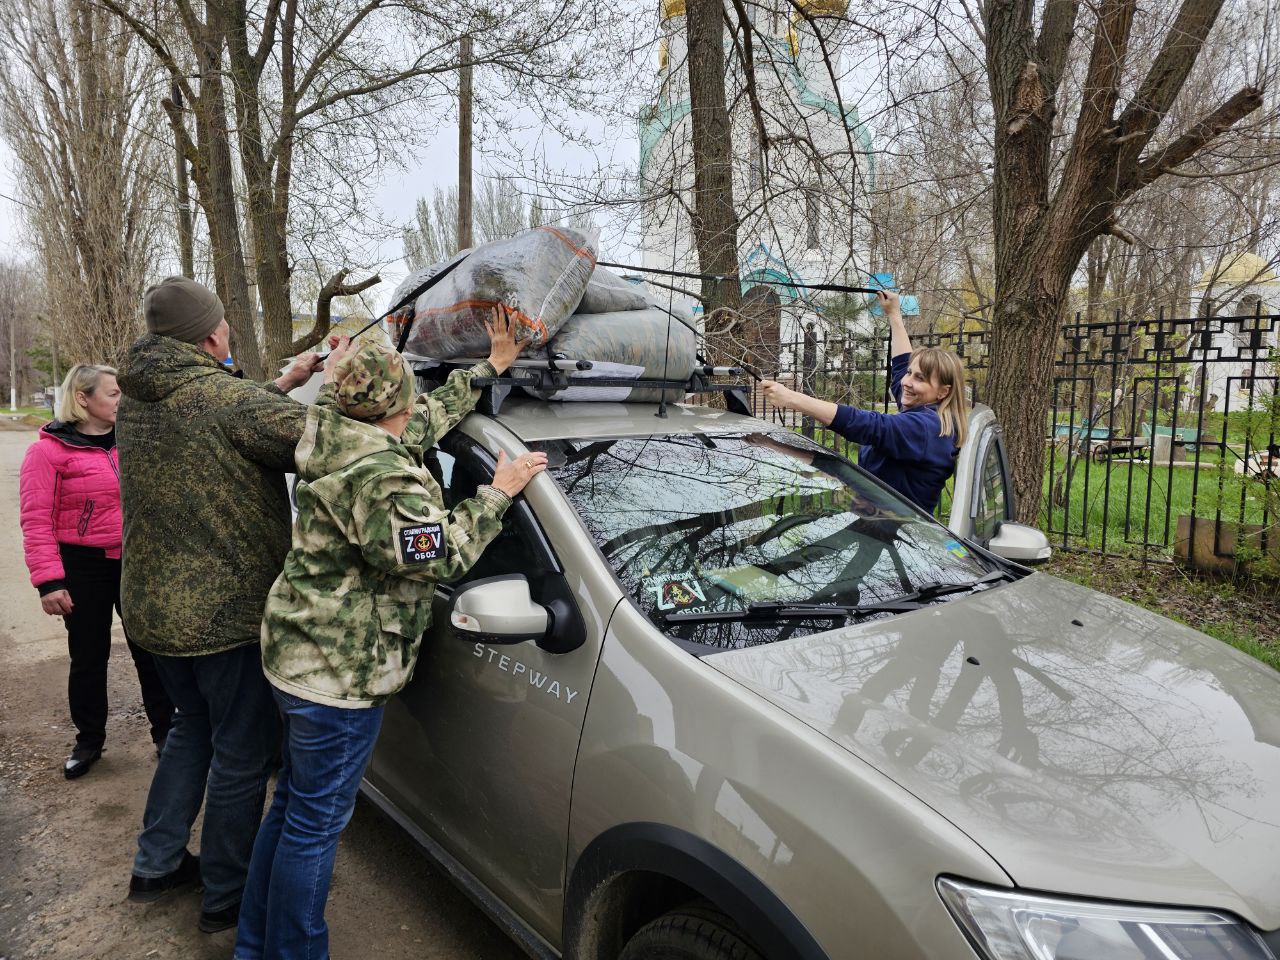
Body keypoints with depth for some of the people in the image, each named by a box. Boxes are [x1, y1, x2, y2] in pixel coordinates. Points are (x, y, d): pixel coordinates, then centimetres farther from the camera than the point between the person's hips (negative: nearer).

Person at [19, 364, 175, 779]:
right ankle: (88, 741, 30)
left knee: (150, 651, 10)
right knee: (89, 658, 12)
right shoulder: (49, 450, -8)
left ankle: (164, 731, 25)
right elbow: (37, 521, -11)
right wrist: (49, 581, -16)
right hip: (85, 569, -3)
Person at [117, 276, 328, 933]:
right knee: (243, 754, 9)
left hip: (153, 607, 9)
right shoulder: (229, 397, -23)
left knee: (194, 726, 28)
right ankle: (226, 898, 24)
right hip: (224, 615, -8)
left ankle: (156, 865, 39)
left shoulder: (138, 400, 4)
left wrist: (285, 384, 13)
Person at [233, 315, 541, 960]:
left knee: (294, 805, 24)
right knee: (316, 823, 6)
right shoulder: (378, 476, -25)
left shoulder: (343, 444, 7)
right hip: (339, 673, -11)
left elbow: (434, 415, 17)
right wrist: (498, 493, -14)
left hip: (300, 658, 11)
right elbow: (440, 556, -24)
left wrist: (493, 364, 20)